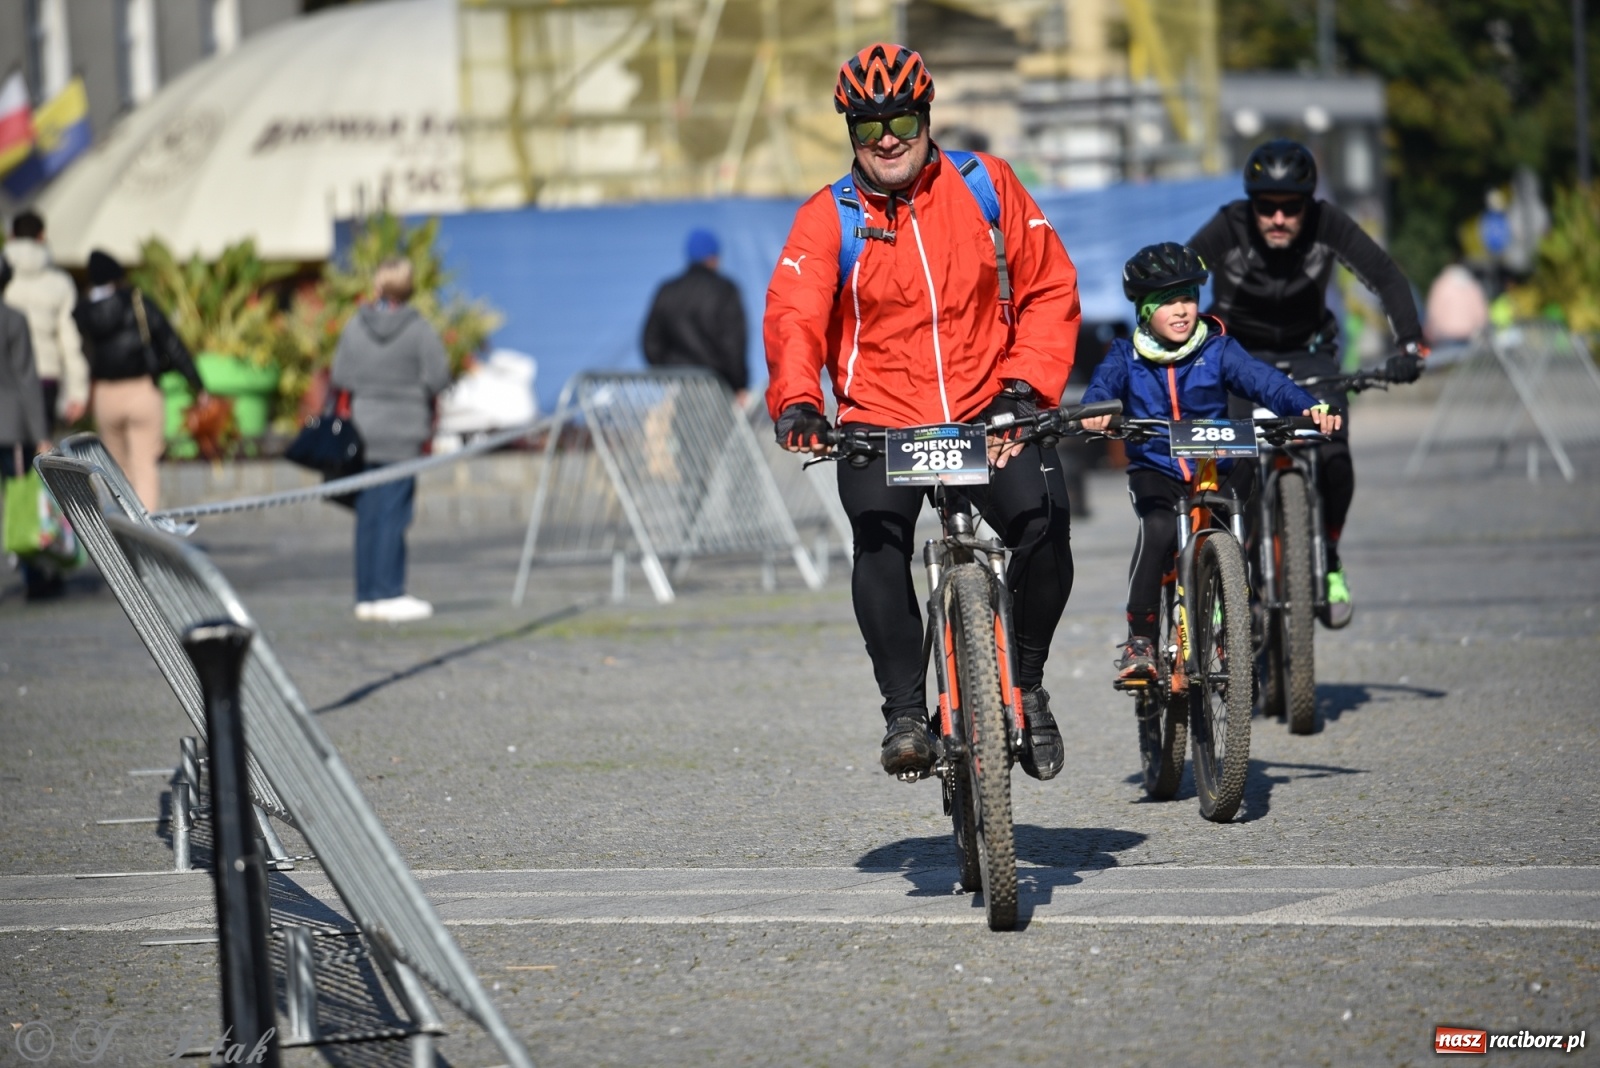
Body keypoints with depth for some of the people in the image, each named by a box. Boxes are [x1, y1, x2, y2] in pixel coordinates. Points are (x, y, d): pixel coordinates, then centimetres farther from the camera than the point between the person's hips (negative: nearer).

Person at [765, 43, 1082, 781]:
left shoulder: (986, 186, 4)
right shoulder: (828, 217, 1)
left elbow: (1049, 289, 6)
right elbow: (794, 317, -11)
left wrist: (1025, 388, -8)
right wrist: (796, 401, -31)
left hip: (987, 414, 1)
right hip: (879, 422, -1)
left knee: (1043, 516, -24)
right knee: (879, 537, -29)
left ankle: (1026, 685, -1)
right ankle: (905, 712, -19)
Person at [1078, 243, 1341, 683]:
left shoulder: (1218, 350, 0)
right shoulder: (1127, 356, 3)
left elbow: (1262, 379, -13)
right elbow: (1104, 384, -15)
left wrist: (1308, 406, -32)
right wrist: (1096, 412, -40)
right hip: (1155, 474, -1)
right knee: (1158, 530, -30)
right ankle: (1140, 639, -23)